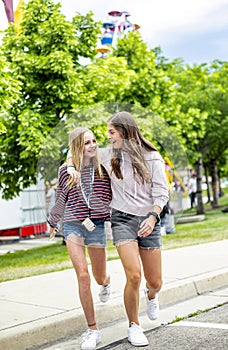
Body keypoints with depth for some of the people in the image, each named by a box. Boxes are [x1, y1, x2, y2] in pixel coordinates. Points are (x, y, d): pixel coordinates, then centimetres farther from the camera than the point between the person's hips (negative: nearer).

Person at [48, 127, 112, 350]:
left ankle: (106, 283, 53)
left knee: (99, 277, 11)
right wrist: (52, 222, 26)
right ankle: (92, 330, 0)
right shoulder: (66, 171, 1)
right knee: (83, 276, -10)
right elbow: (60, 200, 16)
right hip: (72, 226, 0)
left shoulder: (104, 168, 0)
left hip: (97, 226, 1)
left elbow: (115, 196, 13)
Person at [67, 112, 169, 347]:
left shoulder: (152, 157, 0)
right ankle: (134, 327, 6)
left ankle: (151, 295, 45)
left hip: (148, 220, 0)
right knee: (134, 276, -17)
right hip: (122, 219, 0)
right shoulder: (108, 155, 5)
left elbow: (161, 192, -4)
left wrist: (153, 217, -19)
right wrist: (71, 166, 0)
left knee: (155, 282, 4)